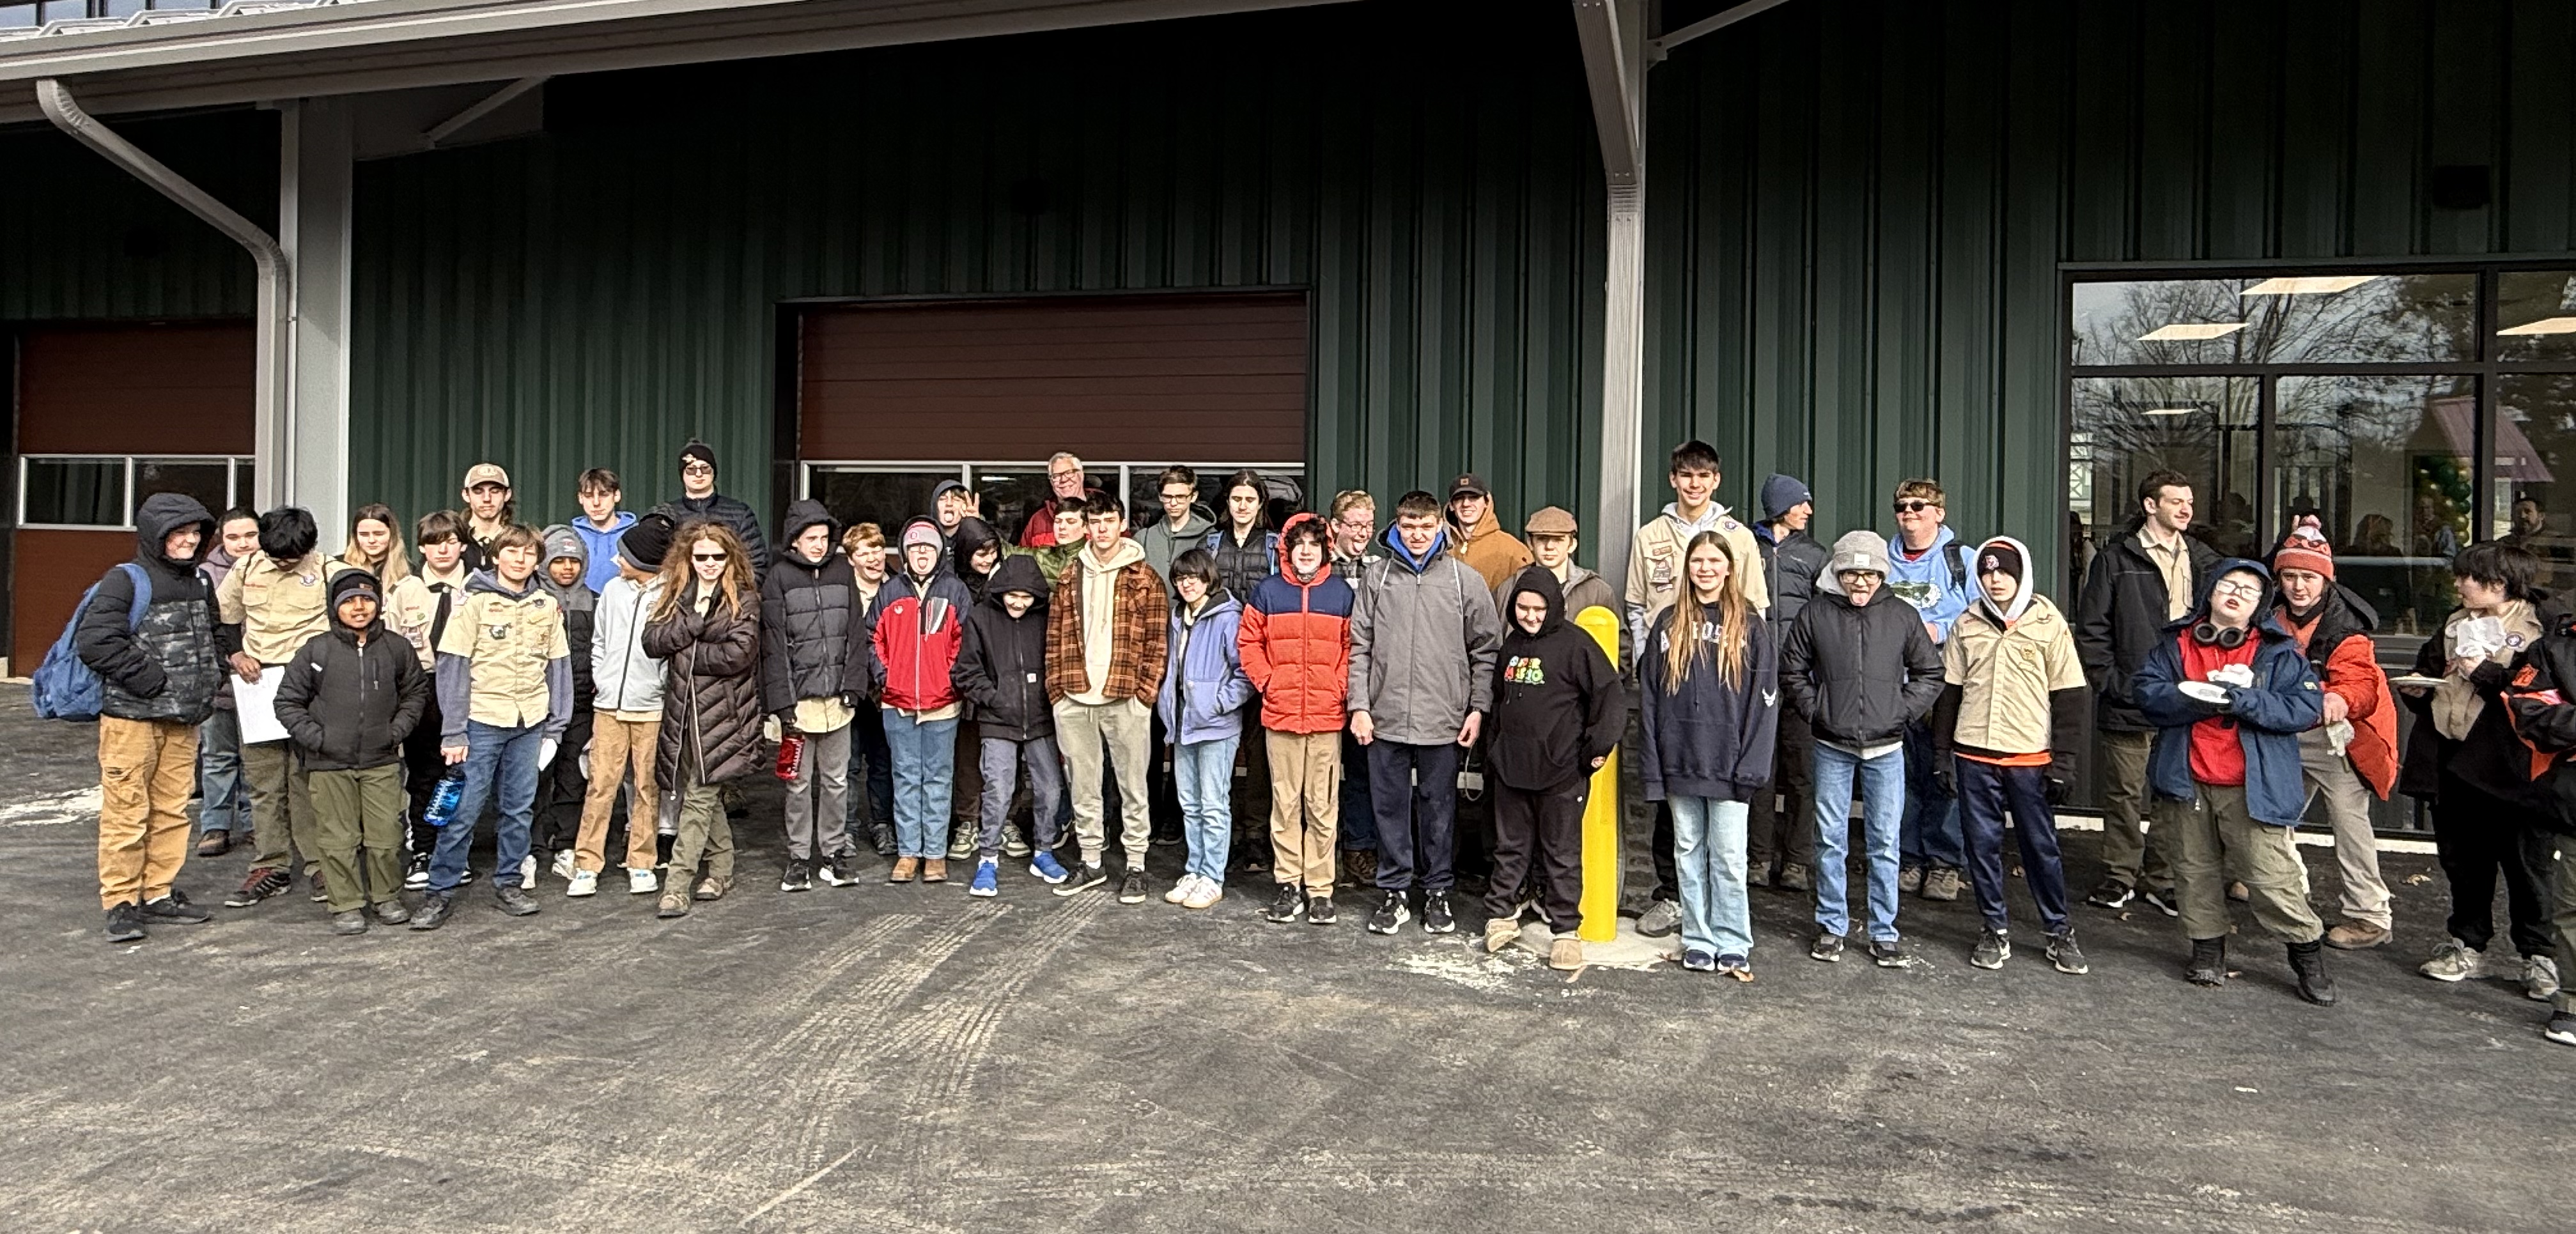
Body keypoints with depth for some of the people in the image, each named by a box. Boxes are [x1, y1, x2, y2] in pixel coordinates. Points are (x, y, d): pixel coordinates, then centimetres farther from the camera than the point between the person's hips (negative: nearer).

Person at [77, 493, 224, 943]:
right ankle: (120, 903, 4)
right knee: (127, 813, -4)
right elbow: (94, 640, -17)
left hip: (183, 720, 7)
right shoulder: (126, 581, -8)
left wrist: (213, 673, 13)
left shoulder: (199, 582, 15)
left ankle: (160, 894, 19)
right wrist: (146, 677, -18)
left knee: (172, 810, 10)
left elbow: (212, 633, 30)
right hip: (131, 716, -7)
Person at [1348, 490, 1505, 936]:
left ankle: (1438, 891, 23)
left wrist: (1478, 708, -2)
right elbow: (1360, 647, 4)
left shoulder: (1463, 578, 1)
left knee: (1438, 806, 9)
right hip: (1386, 716, 1)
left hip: (1443, 718, -1)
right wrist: (1360, 705, -2)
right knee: (1390, 806, 8)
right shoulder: (1376, 576, 4)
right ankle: (1394, 891, 20)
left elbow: (1486, 648, 3)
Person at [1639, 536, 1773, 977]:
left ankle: (1733, 945, 11)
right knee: (1688, 853, 9)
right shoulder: (1669, 624, 8)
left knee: (1728, 857, 0)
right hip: (1679, 762, 3)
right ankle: (1698, 941, 19)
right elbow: (1649, 696, 6)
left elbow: (1764, 700, -3)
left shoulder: (1750, 627, 1)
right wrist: (1653, 765, 0)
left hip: (1728, 765, -3)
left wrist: (1752, 768, -9)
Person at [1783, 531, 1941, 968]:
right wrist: (1814, 711, -1)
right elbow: (1791, 671, 8)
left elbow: (1930, 673, 9)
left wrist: (1902, 712, -1)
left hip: (1886, 748, 0)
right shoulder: (1815, 614, 0)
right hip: (1832, 748, 0)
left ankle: (1884, 933, 15)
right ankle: (1831, 926, 18)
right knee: (1830, 839, 6)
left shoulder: (1903, 616, 1)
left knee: (1884, 842, 5)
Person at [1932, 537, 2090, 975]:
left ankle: (2059, 931, 19)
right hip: (1975, 756, 2)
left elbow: (2069, 696, -1)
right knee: (1982, 844, 7)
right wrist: (1942, 752, 6)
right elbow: (1948, 691, 10)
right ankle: (1996, 930, 19)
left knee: (2041, 846, 5)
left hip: (2030, 757, -2)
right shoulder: (1966, 626, 6)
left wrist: (2064, 760, -5)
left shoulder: (2049, 624, -1)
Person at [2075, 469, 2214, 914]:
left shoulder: (2203, 559, 13)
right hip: (2129, 701, -3)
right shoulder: (2117, 559, 0)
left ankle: (2162, 879, 17)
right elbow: (2091, 629, -2)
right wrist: (2110, 682, -9)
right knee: (2125, 793, 5)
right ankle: (2120, 877, 17)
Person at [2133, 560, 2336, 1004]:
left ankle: (2307, 952, 12)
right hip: (2188, 781, 3)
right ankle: (2208, 948, 25)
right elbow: (2148, 693, -2)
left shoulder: (2279, 651, 2)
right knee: (2196, 869, 12)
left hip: (2253, 787, -3)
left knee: (2272, 876, -5)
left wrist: (2244, 700, -19)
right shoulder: (2177, 643, 8)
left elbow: (2306, 708, -7)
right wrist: (2199, 697, -17)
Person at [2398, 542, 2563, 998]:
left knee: (2524, 862, 4)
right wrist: (2417, 689, 4)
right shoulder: (2456, 623, 15)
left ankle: (2537, 955, 16)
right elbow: (2429, 671, 25)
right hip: (2452, 763, 6)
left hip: (2508, 767, -6)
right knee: (2462, 861, 13)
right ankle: (2467, 945, 24)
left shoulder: (2545, 625, -6)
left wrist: (2484, 672, -17)